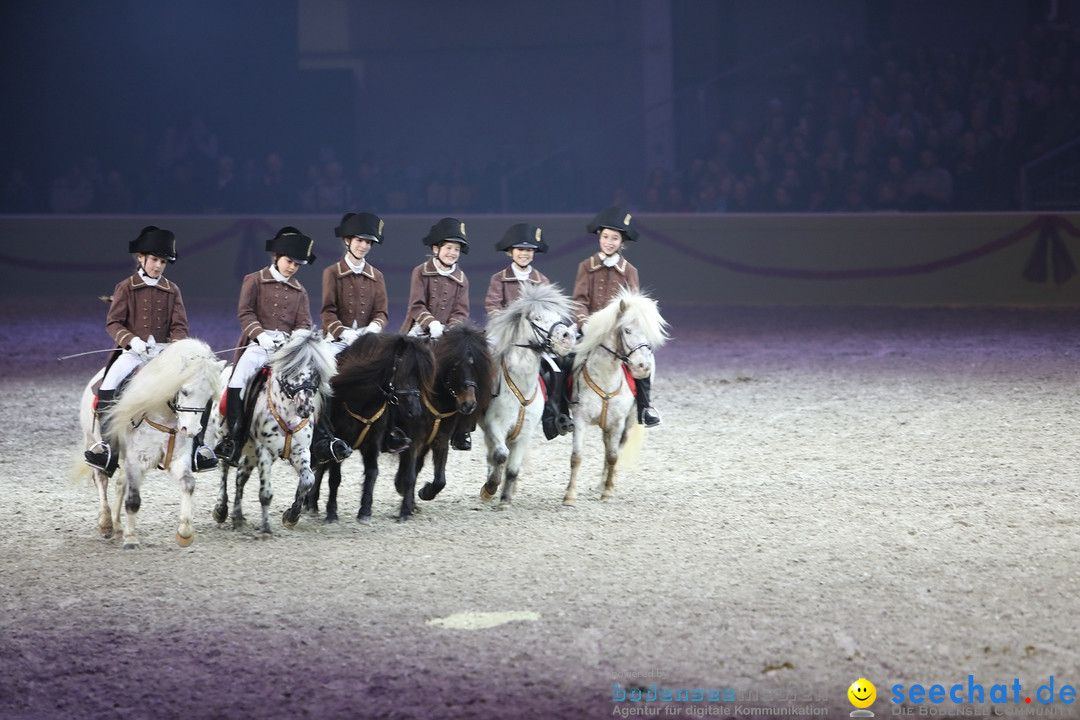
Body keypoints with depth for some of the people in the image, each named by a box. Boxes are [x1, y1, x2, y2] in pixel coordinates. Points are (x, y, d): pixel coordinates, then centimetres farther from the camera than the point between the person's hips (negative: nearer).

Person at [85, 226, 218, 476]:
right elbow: (113, 322, -2)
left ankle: (196, 446, -8)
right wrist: (131, 340, -20)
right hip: (133, 351, -2)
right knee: (108, 387, -30)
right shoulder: (125, 288, 5)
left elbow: (180, 326, 7)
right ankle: (108, 444, -21)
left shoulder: (172, 290, 12)